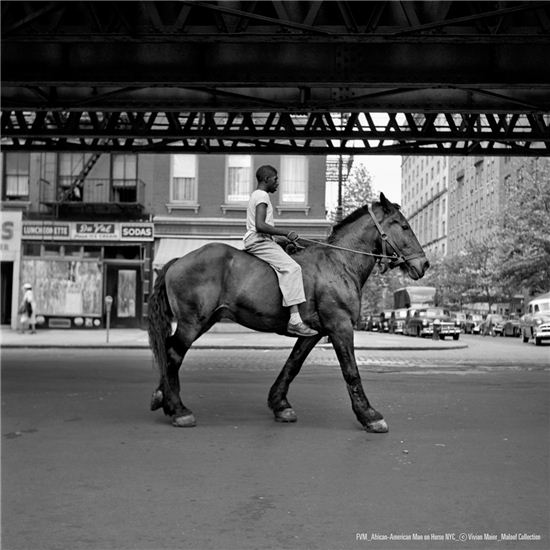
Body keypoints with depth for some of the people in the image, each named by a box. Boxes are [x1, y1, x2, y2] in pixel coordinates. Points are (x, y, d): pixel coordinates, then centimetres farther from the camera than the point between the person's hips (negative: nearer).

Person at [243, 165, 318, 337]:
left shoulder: (256, 195, 23)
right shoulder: (262, 195, -9)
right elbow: (260, 225, -23)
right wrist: (286, 233, -18)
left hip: (254, 242, 11)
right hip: (259, 241, -11)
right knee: (292, 268, -24)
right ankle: (294, 320, -35)